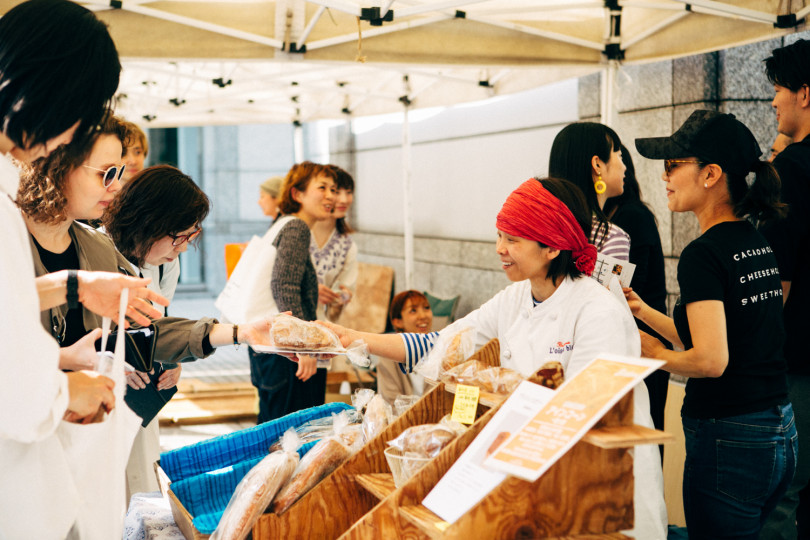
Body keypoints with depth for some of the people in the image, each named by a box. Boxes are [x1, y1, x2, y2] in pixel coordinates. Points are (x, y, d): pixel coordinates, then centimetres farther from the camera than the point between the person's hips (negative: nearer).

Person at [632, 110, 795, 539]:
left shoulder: (704, 254, -17)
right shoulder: (757, 244, 9)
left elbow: (711, 360, -24)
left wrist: (658, 355, -6)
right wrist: (644, 312, 18)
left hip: (728, 441, -9)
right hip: (780, 433, 9)